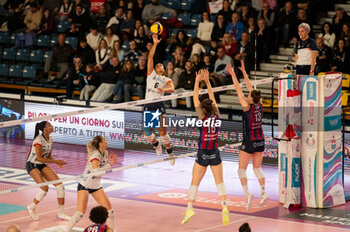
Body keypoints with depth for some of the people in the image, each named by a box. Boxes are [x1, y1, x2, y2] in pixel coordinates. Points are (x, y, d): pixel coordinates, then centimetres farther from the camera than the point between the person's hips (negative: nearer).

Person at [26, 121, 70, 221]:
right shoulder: (39, 140, -21)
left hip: (42, 165, 8)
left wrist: (57, 162, -8)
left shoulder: (50, 140, 3)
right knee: (44, 187, -23)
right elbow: (39, 158, -24)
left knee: (60, 185, -5)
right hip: (32, 165, -8)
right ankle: (31, 207, 2)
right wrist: (56, 161, -23)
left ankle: (61, 213, 2)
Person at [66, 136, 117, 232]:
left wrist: (110, 161, -2)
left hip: (96, 185, 7)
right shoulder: (95, 155, -23)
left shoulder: (105, 153, 1)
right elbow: (96, 171, -36)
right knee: (81, 212, -13)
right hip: (84, 185, -7)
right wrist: (109, 165, -35)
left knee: (109, 209, -1)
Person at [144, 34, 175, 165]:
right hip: (148, 106, 2)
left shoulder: (166, 80, 14)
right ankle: (156, 144, 28)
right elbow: (150, 57, 10)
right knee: (147, 132, -3)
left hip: (159, 105, -2)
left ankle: (170, 153, 1)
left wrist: (164, 89, -28)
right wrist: (155, 44, 2)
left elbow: (172, 89, -7)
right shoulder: (151, 74, 18)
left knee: (162, 131, -13)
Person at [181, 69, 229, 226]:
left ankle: (190, 208, 5)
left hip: (203, 154, -3)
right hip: (215, 154, 3)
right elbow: (212, 98, 8)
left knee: (195, 183, 6)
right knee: (219, 182, 5)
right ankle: (224, 207, -10)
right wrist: (207, 81, 12)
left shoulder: (203, 118, -13)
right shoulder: (216, 116, -4)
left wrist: (197, 81, -3)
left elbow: (195, 99, -8)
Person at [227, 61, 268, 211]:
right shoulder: (259, 105, -2)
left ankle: (247, 194, -18)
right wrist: (243, 72, 13)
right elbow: (250, 87, 7)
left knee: (242, 170, -1)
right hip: (260, 141, 7)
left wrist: (233, 74, -7)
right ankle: (263, 193, 14)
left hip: (249, 142, -7)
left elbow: (239, 91, -13)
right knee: (257, 168, 18)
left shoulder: (247, 107, -18)